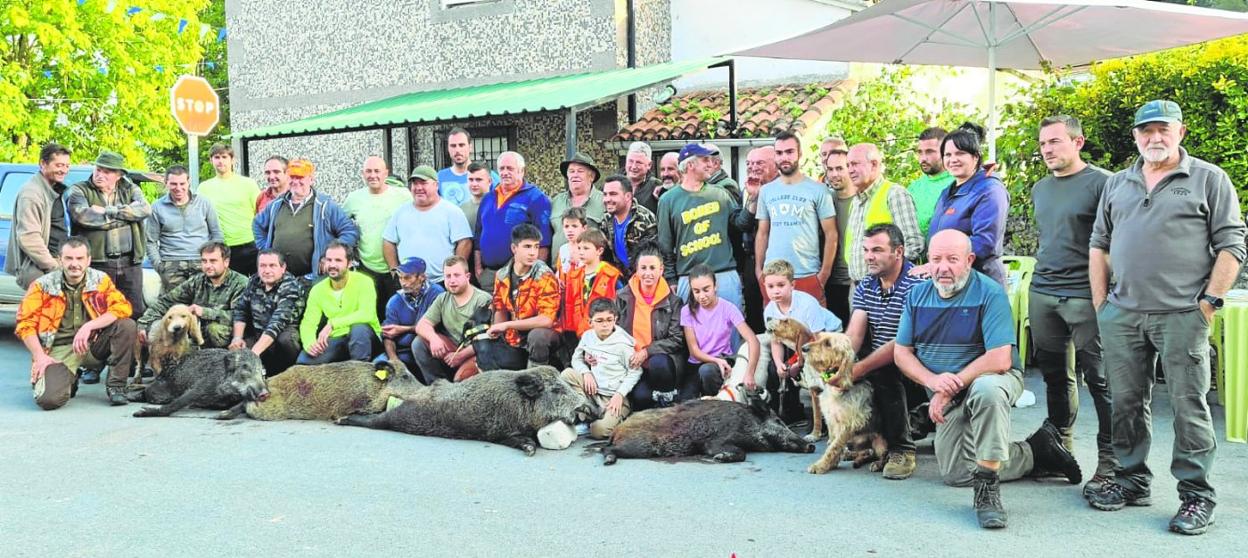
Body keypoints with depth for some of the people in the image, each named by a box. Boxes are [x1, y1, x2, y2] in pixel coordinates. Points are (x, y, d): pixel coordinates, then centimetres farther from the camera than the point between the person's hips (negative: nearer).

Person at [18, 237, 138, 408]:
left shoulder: (101, 280, 0)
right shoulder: (43, 285, -3)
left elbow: (122, 307, -12)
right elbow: (25, 324, -2)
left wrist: (89, 326, -23)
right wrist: (40, 356, -14)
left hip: (93, 344, 2)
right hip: (59, 349, -2)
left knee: (126, 325, -24)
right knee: (50, 398, -26)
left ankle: (116, 386, -9)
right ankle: (70, 380, 13)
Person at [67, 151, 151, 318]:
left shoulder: (130, 189, 13)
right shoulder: (80, 190, 5)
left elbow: (144, 209, -7)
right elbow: (83, 216, -15)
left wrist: (107, 211, -12)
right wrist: (124, 215, -7)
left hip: (130, 262, 3)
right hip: (97, 262, -3)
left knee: (135, 311, 6)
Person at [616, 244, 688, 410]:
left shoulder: (672, 301, -2)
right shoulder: (623, 297, 4)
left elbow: (677, 339, -7)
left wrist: (647, 352, -17)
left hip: (661, 359, -1)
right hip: (632, 362, 1)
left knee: (658, 363, -36)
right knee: (640, 397, -28)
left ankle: (668, 400, -10)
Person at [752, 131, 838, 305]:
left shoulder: (818, 190, -1)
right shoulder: (766, 191, 10)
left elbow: (831, 234, -2)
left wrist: (824, 274, -7)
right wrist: (758, 270, 7)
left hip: (808, 276, -3)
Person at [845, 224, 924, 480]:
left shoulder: (916, 285, -18)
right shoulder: (865, 287, 7)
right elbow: (854, 334, -2)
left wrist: (859, 369, -31)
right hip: (877, 361, 8)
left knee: (883, 373, -34)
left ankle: (902, 450, -19)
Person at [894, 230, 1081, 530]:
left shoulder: (990, 294, -16)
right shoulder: (917, 295, 1)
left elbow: (1000, 360, -23)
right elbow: (901, 352, 1)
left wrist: (949, 387, -20)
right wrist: (933, 381, -18)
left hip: (993, 379, -6)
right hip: (949, 398, 6)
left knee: (986, 390, -42)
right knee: (956, 474, -3)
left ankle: (988, 489, -32)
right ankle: (1037, 451, 14)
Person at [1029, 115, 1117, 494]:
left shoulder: (1100, 183, -5)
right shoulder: (1040, 189, 16)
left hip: (1084, 296, -7)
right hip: (1042, 293, 7)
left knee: (1099, 379, -3)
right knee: (1054, 375, 13)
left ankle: (1110, 462, 3)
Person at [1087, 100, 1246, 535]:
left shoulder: (1209, 179, 3)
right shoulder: (1117, 184, 15)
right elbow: (1099, 245, 17)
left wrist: (1209, 302, -8)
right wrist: (1100, 303, 9)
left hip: (1182, 316, -4)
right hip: (1121, 316, 4)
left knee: (1188, 404, -1)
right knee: (1126, 401, 10)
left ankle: (1197, 495, 9)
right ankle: (1132, 480, 24)